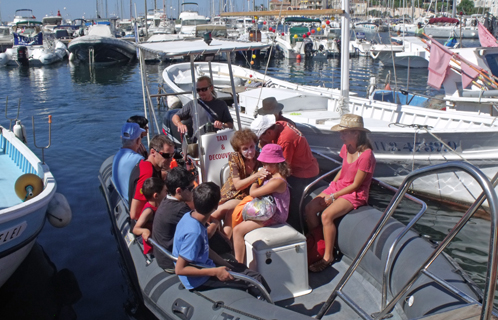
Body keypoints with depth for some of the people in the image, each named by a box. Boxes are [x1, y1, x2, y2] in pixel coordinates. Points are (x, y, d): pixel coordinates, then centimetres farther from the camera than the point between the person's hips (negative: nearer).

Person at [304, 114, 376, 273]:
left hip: (355, 194, -8)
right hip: (338, 186, 8)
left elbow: (356, 185, -18)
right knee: (309, 209, -10)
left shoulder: (366, 155, -22)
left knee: (326, 215, -29)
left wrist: (333, 196, -15)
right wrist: (330, 188, 5)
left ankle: (328, 256, -12)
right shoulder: (346, 148, 2)